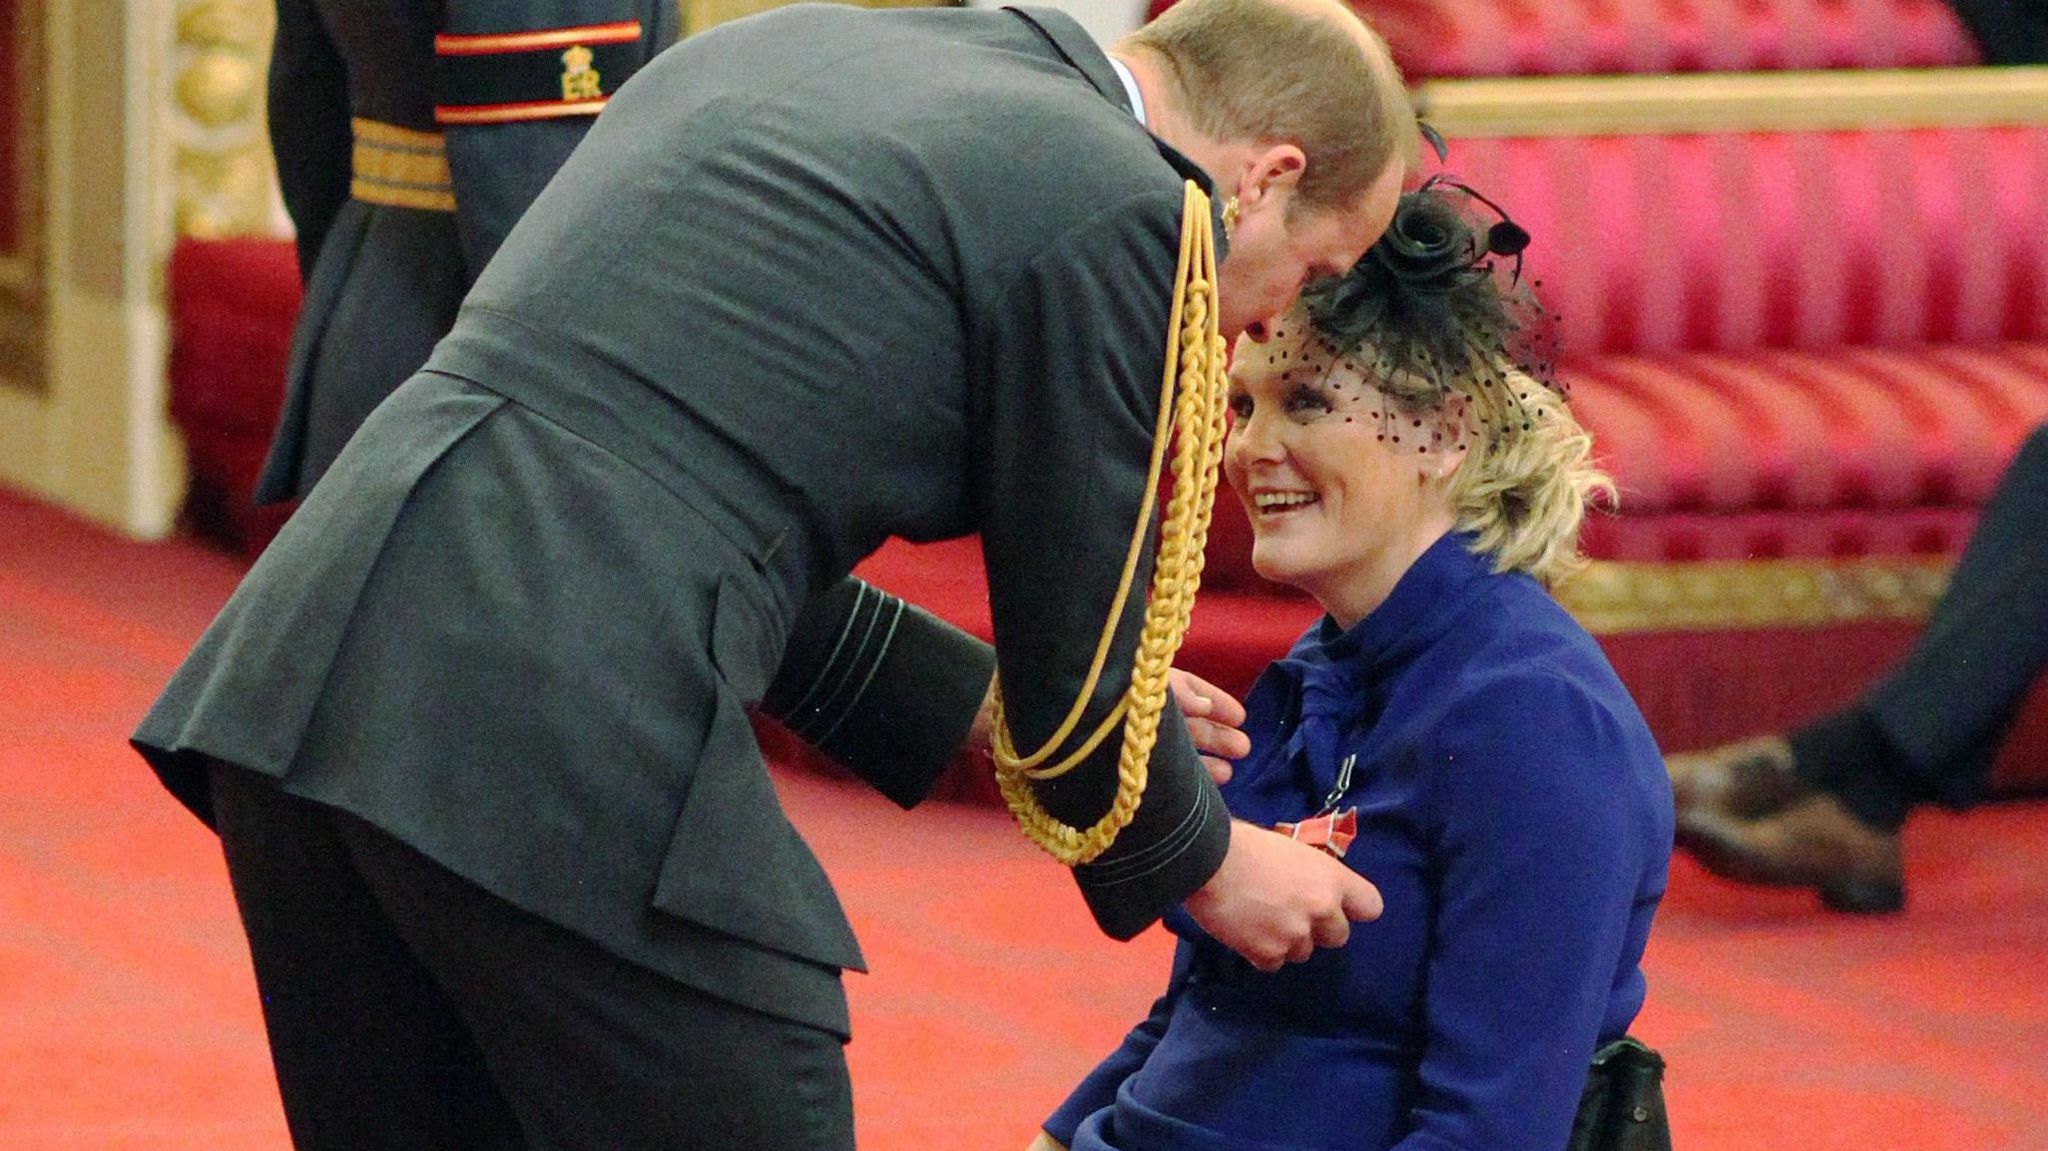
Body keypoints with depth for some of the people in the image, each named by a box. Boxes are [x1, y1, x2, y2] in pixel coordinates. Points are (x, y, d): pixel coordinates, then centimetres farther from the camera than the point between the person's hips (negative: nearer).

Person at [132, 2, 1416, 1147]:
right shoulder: (1118, 208, -2)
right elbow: (1077, 663, 6)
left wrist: (969, 713, 35)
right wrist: (1205, 863, 26)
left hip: (295, 678, 9)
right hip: (565, 760, -8)